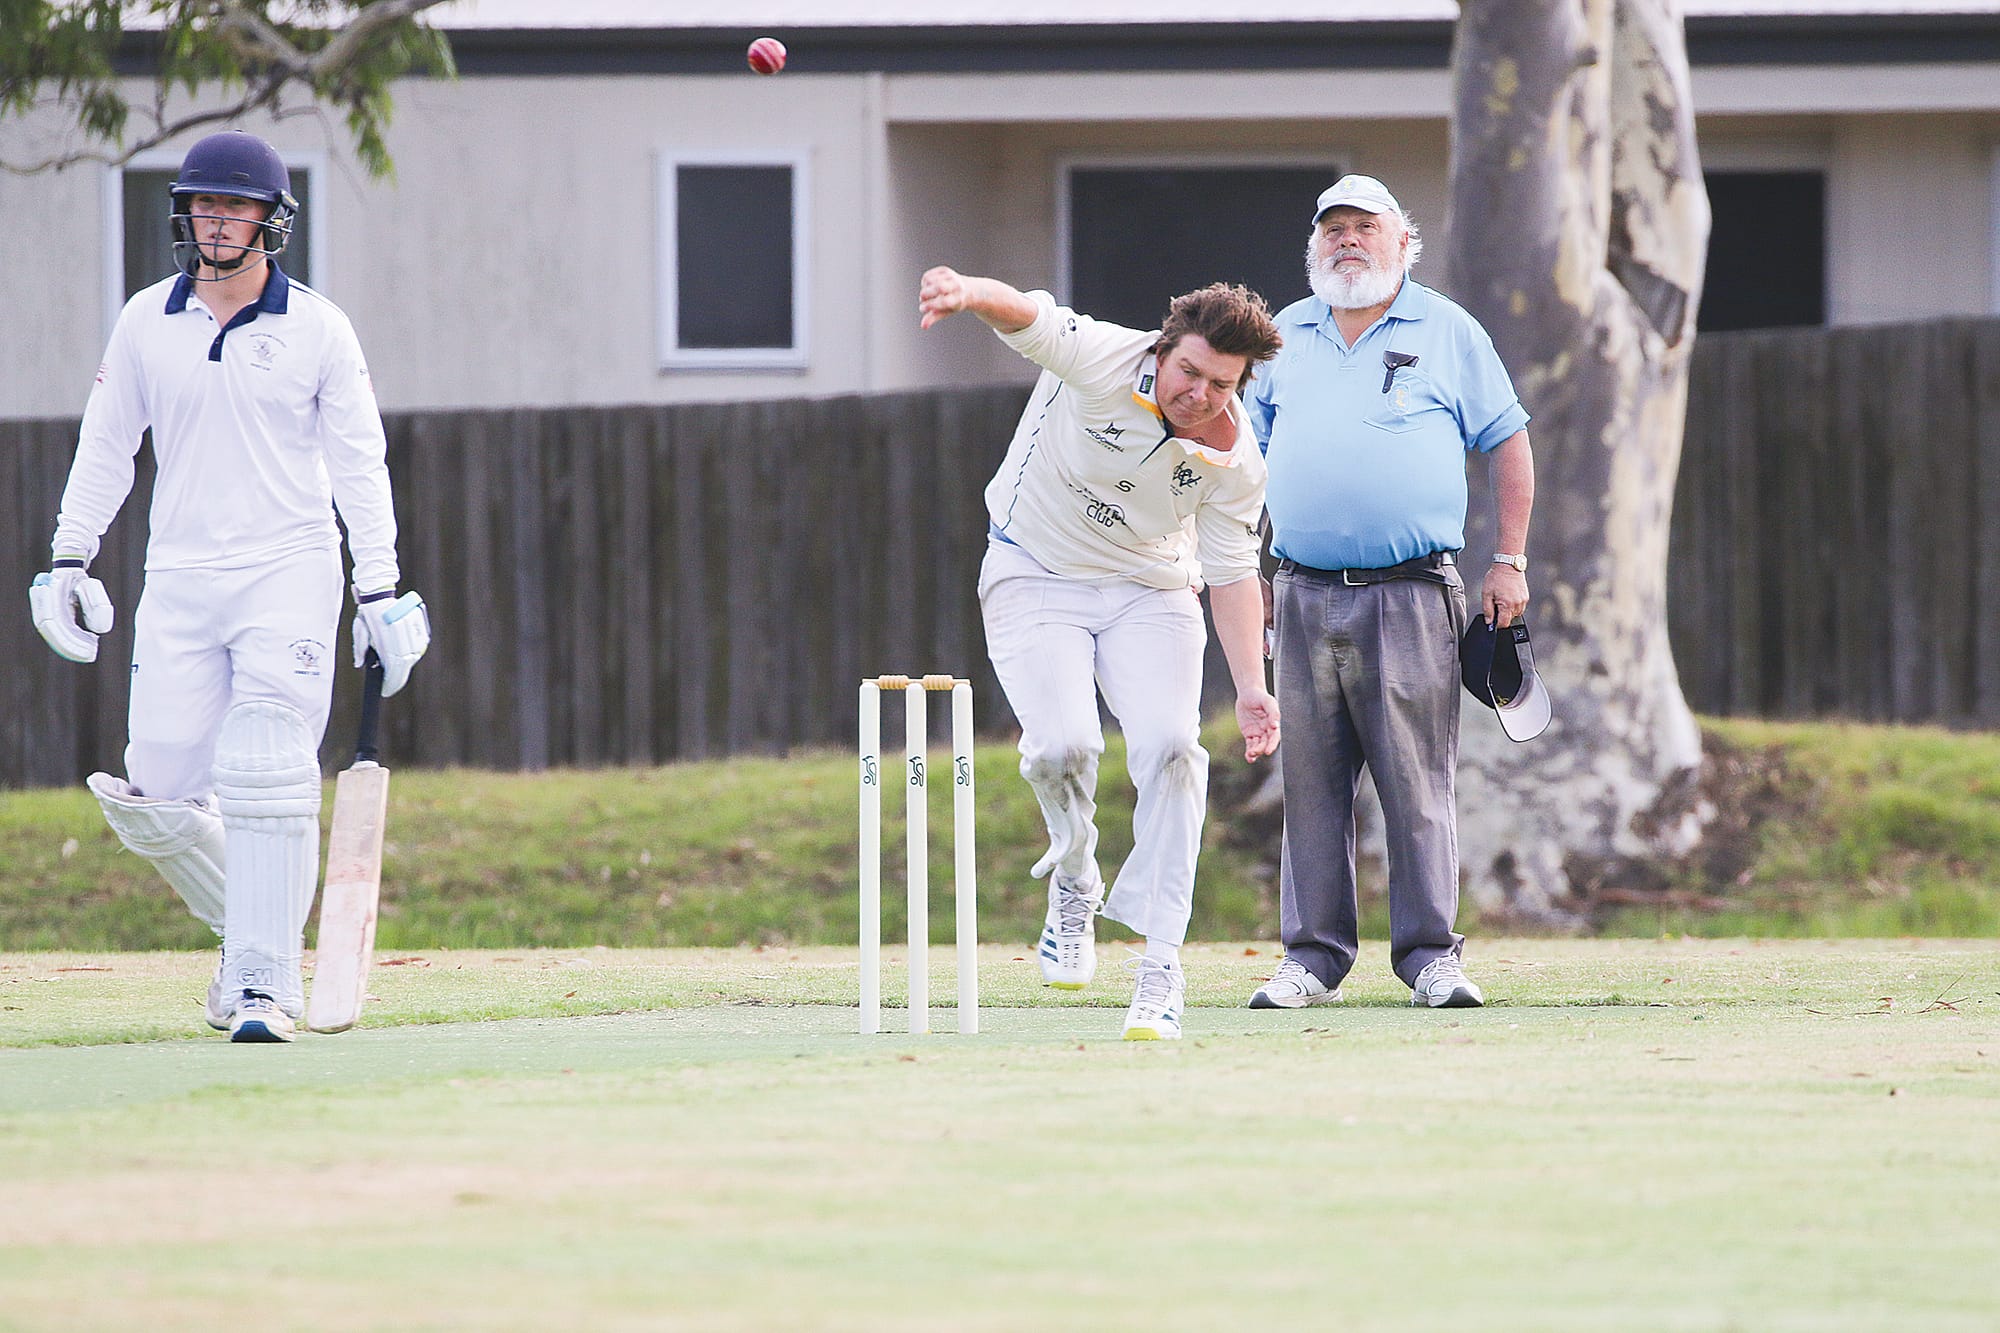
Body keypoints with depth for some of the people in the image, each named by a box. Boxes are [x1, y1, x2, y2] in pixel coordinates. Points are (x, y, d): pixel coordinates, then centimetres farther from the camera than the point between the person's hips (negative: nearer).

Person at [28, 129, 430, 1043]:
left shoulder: (318, 330, 1)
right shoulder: (146, 323, 7)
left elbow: (358, 466, 2)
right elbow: (106, 446, 14)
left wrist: (379, 592, -2)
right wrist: (69, 557, 7)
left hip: (289, 574, -3)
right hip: (177, 582, 3)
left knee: (268, 782, -14)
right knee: (155, 795, -4)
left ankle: (267, 978, -10)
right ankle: (246, 923, 21)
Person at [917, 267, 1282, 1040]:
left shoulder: (1234, 461, -12)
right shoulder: (1100, 361, -22)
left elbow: (1232, 572, -2)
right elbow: (1027, 317, -39)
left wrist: (1250, 687, -11)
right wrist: (971, 295, -63)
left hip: (1150, 592, 2)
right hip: (1036, 578, -2)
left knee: (1169, 745, -21)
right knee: (1063, 744, -24)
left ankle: (1160, 964, -16)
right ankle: (1073, 890, 8)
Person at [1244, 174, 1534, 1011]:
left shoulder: (1448, 333, 7)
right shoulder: (1283, 340, 15)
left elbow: (1508, 445, 7)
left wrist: (1510, 563, 0)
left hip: (1411, 596, -3)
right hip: (1304, 594, 3)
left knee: (1418, 782, -5)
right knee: (1310, 783, 2)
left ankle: (1430, 953, 0)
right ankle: (1314, 956, 7)